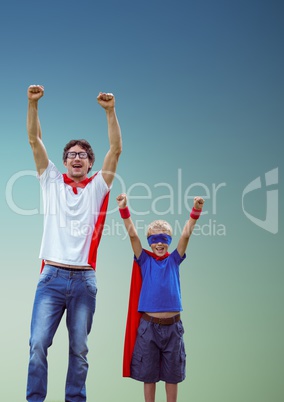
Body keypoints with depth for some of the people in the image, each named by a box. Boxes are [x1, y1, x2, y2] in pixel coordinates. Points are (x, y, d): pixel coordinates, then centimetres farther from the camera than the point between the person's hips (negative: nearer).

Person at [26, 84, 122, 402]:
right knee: (38, 344, -6)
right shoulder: (52, 182, 11)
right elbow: (34, 140, 4)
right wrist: (33, 103, -6)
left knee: (79, 349, 6)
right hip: (52, 276, 0)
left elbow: (116, 149, -1)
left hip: (84, 279, 0)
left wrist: (110, 110, -10)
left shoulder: (97, 187, 9)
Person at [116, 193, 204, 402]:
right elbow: (133, 235, -10)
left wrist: (196, 211, -21)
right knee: (148, 374, 9)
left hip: (173, 325, 1)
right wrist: (124, 209, -22)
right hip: (148, 325, -1)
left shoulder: (174, 260, 4)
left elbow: (186, 234, -8)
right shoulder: (145, 260, 1)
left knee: (172, 374, 11)